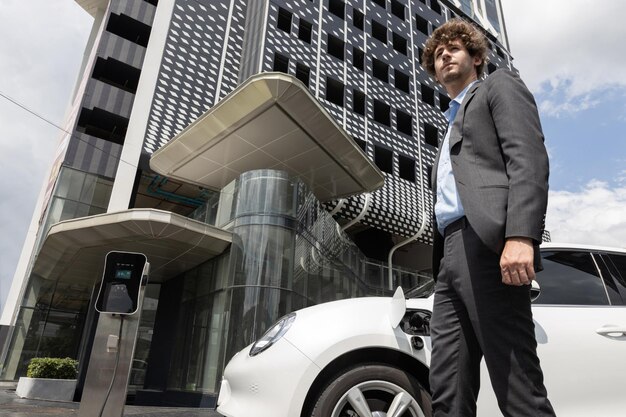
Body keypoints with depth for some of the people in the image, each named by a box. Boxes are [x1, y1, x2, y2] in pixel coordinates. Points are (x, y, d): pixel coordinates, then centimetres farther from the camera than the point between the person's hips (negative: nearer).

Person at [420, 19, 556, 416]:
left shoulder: (500, 86, 14)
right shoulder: (453, 124, 35)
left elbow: (529, 158, -6)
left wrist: (520, 235, -21)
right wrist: (443, 261, 14)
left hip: (486, 244, -8)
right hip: (450, 256, 8)